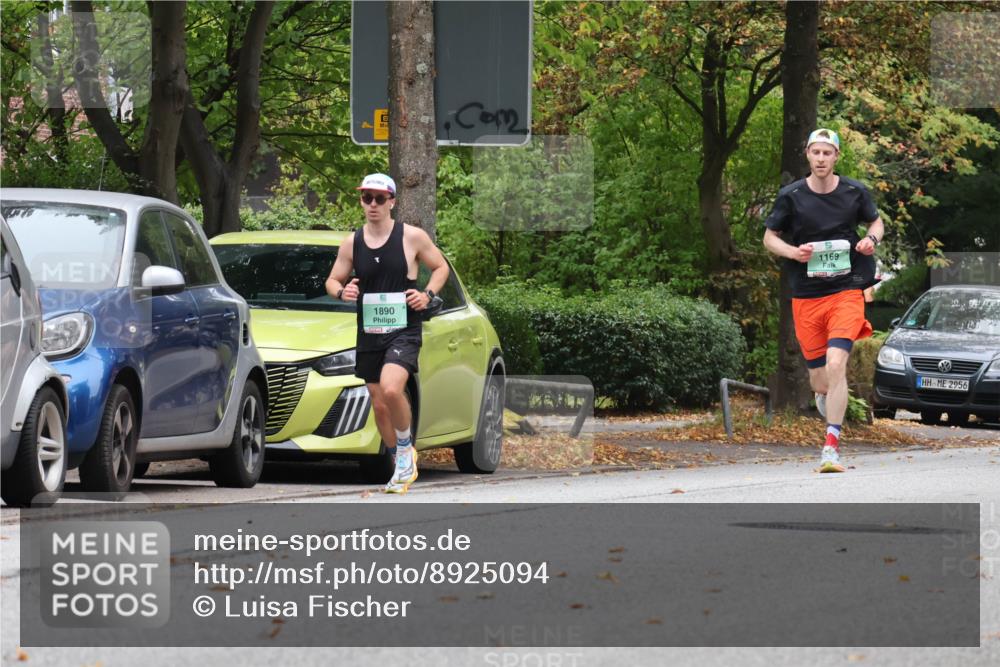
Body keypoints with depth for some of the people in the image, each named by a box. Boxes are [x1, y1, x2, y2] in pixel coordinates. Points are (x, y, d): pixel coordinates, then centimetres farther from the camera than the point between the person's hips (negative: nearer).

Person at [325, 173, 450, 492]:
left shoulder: (412, 237, -5)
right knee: (379, 406, 8)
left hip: (404, 331, -5)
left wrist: (427, 294, -9)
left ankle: (406, 446, -3)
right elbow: (332, 281, 14)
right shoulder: (352, 244, 5)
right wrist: (341, 291, -9)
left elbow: (441, 267, 8)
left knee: (391, 389, -28)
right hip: (369, 333, 5)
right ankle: (403, 466, 25)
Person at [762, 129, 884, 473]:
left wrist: (872, 239, -4)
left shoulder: (854, 192, 1)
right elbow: (769, 237, 8)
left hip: (847, 290, -1)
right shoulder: (790, 196, -1)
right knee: (819, 379, 7)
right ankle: (825, 395, 47)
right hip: (806, 295, 1)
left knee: (835, 364, -21)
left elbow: (875, 221, 19)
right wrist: (793, 252, -12)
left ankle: (831, 446, -18)